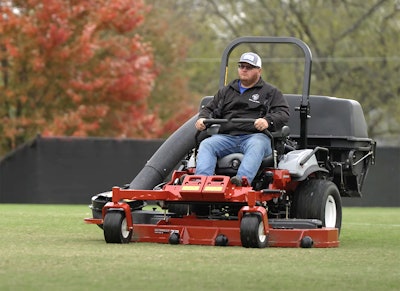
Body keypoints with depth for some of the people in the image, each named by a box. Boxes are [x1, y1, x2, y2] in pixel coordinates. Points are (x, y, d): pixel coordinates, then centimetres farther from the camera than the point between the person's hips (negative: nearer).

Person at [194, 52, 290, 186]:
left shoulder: (270, 92, 16)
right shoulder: (226, 91, 29)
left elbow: (283, 113, 3)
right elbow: (210, 108, 29)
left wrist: (268, 121, -20)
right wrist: (202, 118, 3)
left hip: (255, 136, -4)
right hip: (226, 136, 4)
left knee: (256, 145, -39)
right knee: (206, 145, -24)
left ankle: (243, 180, -60)